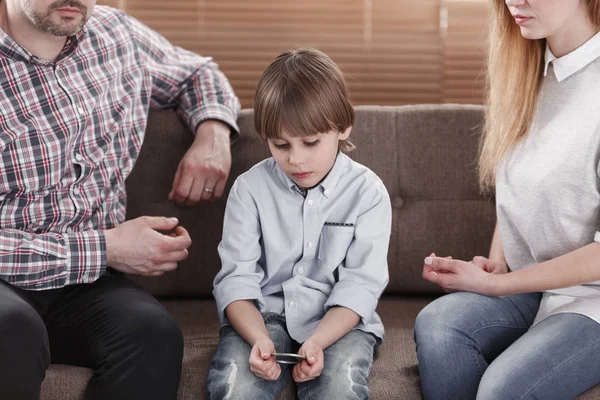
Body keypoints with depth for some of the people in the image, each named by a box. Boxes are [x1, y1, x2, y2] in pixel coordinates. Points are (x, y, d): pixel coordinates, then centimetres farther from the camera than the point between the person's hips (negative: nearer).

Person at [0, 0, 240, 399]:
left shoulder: (116, 34, 6)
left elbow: (197, 73, 27)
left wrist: (213, 131, 5)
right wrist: (103, 249, -19)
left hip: (85, 280, 3)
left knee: (152, 332, -31)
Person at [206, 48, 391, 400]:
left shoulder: (367, 192, -2)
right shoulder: (250, 189, 0)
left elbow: (359, 285, -7)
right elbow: (236, 278, -5)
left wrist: (317, 341, -24)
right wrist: (258, 338, -24)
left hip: (338, 321, -1)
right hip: (262, 315, 1)